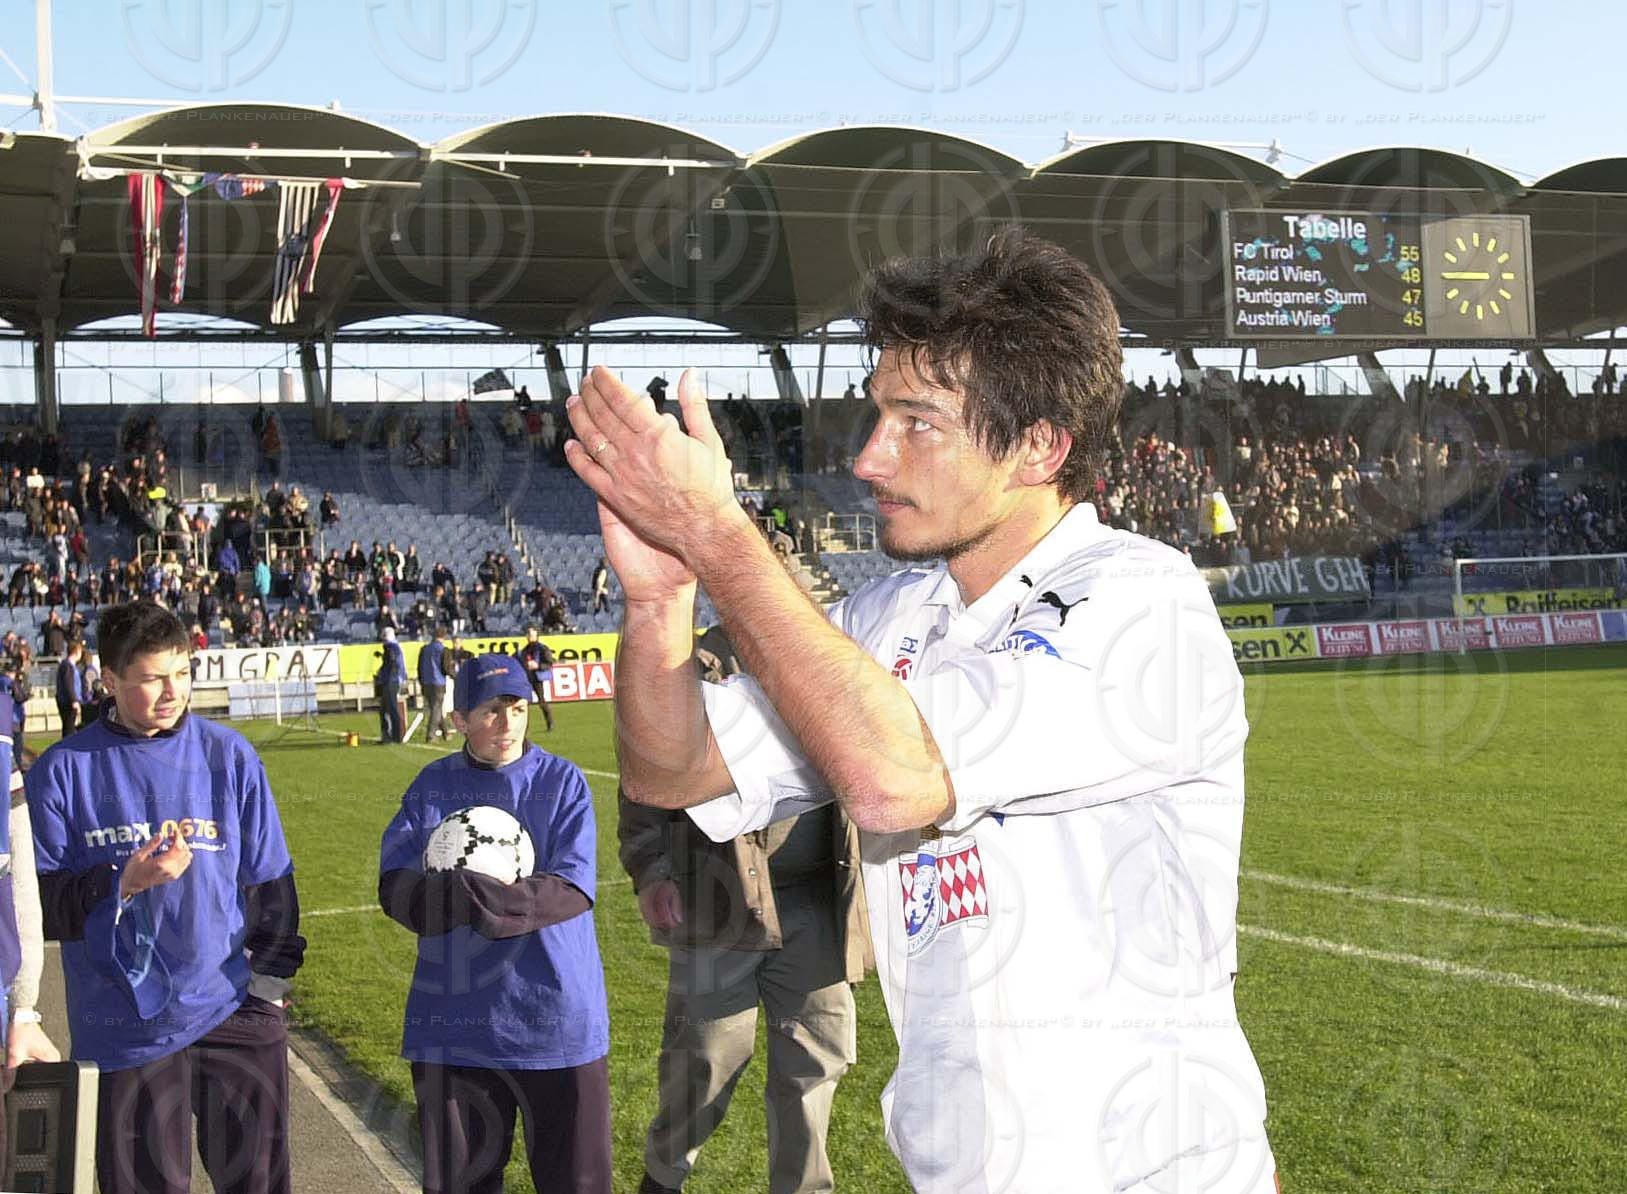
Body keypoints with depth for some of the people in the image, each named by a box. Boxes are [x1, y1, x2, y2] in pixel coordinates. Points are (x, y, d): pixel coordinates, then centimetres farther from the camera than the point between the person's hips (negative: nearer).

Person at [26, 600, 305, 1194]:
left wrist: (267, 979, 1)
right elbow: (44, 907, -4)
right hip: (124, 1027, -1)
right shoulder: (63, 770, -1)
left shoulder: (229, 755, 3)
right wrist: (123, 883, -19)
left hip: (234, 1013, 1)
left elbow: (271, 884, 9)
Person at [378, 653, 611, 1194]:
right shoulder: (433, 785, 6)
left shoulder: (562, 780, 0)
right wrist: (467, 896, -23)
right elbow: (395, 885, -4)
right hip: (455, 1015, 2)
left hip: (554, 1014, -2)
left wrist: (476, 899, -23)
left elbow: (572, 889, -11)